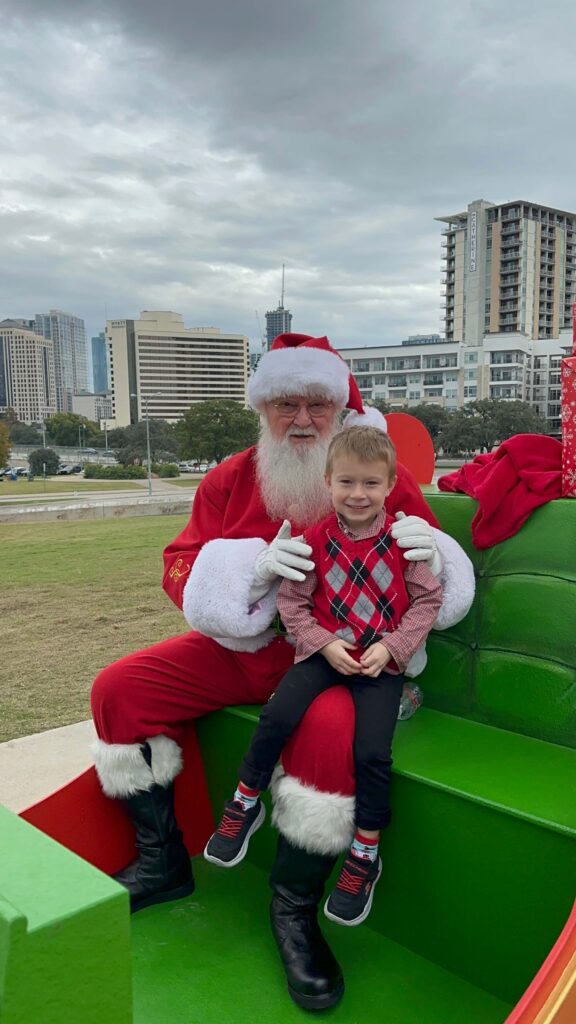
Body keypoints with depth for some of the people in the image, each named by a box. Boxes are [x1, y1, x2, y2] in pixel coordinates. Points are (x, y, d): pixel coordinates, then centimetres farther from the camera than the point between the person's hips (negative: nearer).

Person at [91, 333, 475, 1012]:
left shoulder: (386, 479, -2)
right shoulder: (230, 479, 6)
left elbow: (449, 586, 0)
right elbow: (178, 569, 1)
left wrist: (432, 553, -26)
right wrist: (253, 564, -19)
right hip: (238, 645, 4)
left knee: (331, 731, -35)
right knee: (118, 690, -5)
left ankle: (294, 908, -7)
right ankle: (161, 860, 13)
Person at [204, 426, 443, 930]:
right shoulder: (315, 539, -1)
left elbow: (429, 599, 0)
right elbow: (292, 601, 2)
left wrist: (389, 645, -11)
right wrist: (324, 643, -11)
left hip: (382, 661, -1)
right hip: (325, 653, 2)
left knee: (373, 751, -18)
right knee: (277, 715, -21)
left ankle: (365, 855, 5)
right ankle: (245, 805, 5)